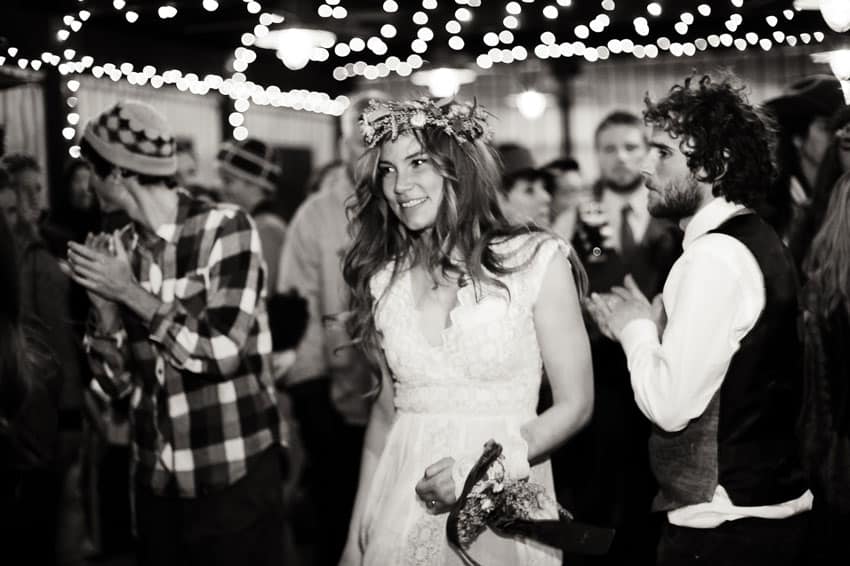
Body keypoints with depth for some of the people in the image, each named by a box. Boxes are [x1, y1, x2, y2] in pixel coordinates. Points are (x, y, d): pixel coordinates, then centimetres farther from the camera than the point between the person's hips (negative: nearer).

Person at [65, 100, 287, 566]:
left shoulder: (225, 227, -11)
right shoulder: (118, 248, 4)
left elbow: (225, 352, -18)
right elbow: (117, 382, 6)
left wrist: (131, 293, -17)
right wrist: (104, 304, -9)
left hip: (236, 475, -5)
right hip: (155, 479, 5)